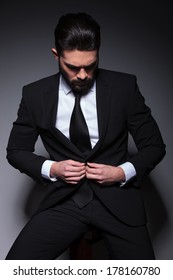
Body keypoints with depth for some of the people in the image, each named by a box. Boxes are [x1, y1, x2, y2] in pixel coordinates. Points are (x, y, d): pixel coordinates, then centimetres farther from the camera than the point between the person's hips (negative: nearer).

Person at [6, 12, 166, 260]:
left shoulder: (124, 87, -3)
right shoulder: (35, 94, 0)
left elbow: (155, 145, 4)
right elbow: (16, 151, 9)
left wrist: (124, 172, -14)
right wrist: (51, 169, -10)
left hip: (116, 197, 0)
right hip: (64, 199, 1)